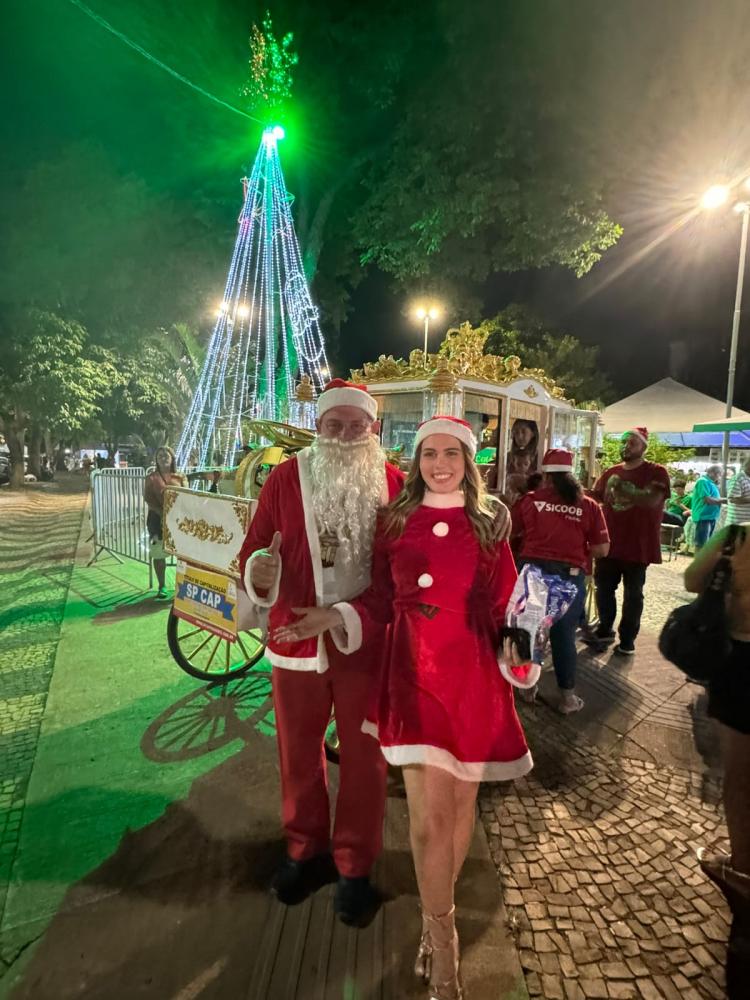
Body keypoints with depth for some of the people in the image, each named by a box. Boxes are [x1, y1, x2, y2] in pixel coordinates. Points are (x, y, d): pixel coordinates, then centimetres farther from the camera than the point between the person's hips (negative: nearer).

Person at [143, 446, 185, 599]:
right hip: (157, 518, 0)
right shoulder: (151, 477, 6)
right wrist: (161, 512, -18)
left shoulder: (180, 477, 10)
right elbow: (148, 498, -4)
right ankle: (162, 587, 17)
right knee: (158, 554, 4)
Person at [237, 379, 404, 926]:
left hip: (369, 643, -1)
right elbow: (254, 549, -3)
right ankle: (305, 850, 47)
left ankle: (355, 867, 40)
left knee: (364, 757, 15)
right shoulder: (285, 478, -3)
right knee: (298, 753, 20)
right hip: (297, 640, 2)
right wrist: (259, 571, -25)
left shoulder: (396, 484, -6)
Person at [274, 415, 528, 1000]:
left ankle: (437, 919, 44)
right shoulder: (396, 521, 0)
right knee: (429, 817, 2)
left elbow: (506, 604, 2)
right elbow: (380, 601, 3)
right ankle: (445, 946, 31)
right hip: (415, 674, -1)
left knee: (461, 803, 16)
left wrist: (518, 647, -16)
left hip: (475, 676, 1)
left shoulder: (489, 524, 0)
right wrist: (335, 618, -12)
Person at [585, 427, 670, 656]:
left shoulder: (656, 472, -6)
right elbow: (595, 499, 14)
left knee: (633, 594, 7)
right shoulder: (611, 473, 8)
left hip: (638, 545, -4)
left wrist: (624, 491, -37)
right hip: (609, 543, 5)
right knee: (603, 588, 12)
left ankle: (627, 639, 19)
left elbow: (652, 500, -23)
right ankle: (605, 631, 29)